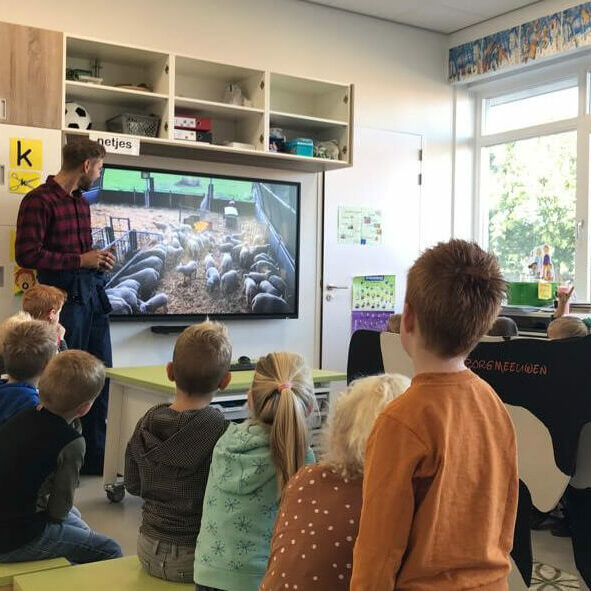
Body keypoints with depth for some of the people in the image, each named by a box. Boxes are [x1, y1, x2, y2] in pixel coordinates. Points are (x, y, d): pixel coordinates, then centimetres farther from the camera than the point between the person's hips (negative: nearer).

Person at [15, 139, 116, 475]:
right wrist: (81, 260, -16)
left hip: (92, 293, 8)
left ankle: (95, 460, 21)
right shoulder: (39, 200, -10)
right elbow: (27, 255, -16)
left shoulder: (82, 202, 16)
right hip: (64, 295, -8)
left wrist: (98, 259, 6)